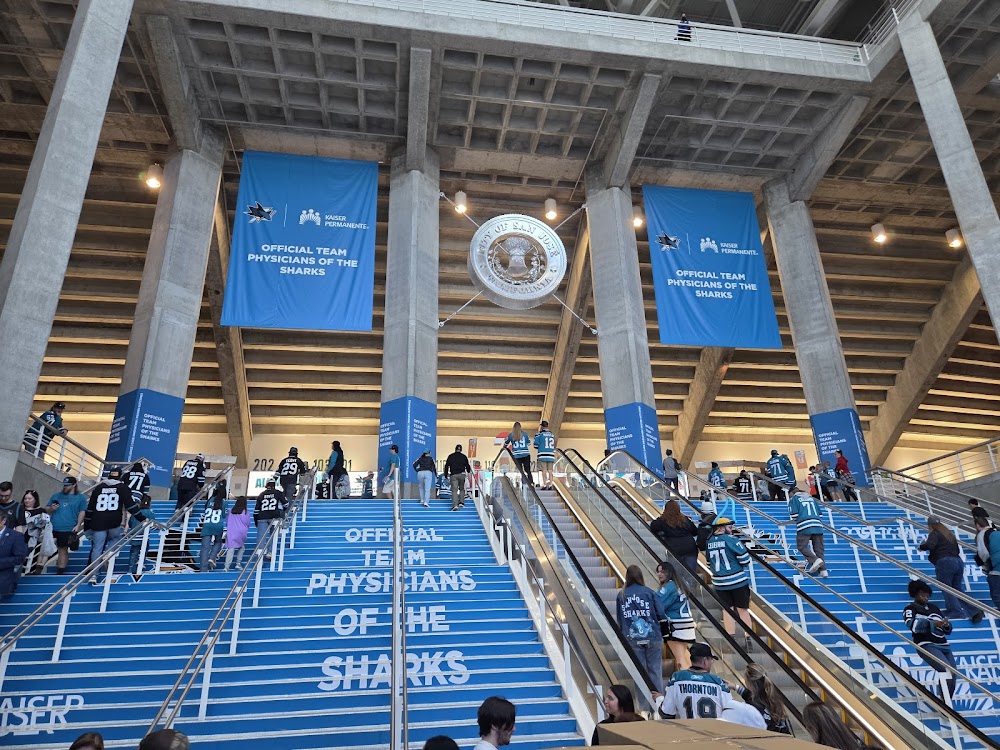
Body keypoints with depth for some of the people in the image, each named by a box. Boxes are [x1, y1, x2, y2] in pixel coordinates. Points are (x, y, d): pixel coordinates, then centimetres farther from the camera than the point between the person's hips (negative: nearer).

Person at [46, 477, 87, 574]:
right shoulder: (56, 496, 15)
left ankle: (60, 572, 9)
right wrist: (51, 509, -4)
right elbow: (47, 511, 19)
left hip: (68, 530, -3)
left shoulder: (81, 497, 5)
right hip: (53, 529, 3)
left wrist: (78, 525, -10)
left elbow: (82, 512, 0)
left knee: (63, 549, 3)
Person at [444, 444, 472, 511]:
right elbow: (467, 466, 6)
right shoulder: (464, 456, 8)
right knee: (462, 489, 18)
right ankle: (461, 502, 9)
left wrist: (446, 476, 13)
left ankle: (455, 505, -18)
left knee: (454, 490, -6)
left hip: (453, 475, -1)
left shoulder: (450, 456, 9)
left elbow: (446, 466, 8)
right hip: (462, 474, 1)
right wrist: (469, 473, 18)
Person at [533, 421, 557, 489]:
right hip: (551, 456, 4)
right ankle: (550, 485, 5)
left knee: (544, 470, -4)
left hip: (543, 456, -4)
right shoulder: (552, 434, 13)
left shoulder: (540, 434, -4)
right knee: (550, 470, 7)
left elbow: (536, 443, -1)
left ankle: (545, 485, -8)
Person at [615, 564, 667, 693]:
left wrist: (623, 634, 19)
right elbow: (661, 614, -6)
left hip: (632, 639, 1)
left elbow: (619, 619, 7)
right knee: (655, 669, 7)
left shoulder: (621, 595, 1)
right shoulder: (649, 592, -4)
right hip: (652, 637, -1)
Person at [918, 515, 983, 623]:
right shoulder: (949, 533, 23)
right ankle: (974, 610, 1)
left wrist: (920, 546, -1)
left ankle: (955, 611, -10)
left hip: (945, 562, -7)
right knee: (957, 589, 13)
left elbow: (929, 545, -20)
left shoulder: (934, 534, -1)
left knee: (946, 589, 0)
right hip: (958, 562, 7)